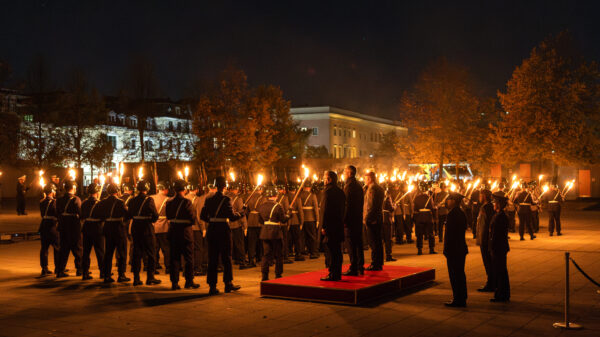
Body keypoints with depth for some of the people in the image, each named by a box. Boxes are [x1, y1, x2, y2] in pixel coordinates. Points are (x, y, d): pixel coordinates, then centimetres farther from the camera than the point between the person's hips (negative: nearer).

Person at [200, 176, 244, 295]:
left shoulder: (209, 199, 5)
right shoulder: (225, 199, -10)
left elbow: (203, 216, 6)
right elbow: (232, 216, -14)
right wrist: (240, 214, 4)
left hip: (211, 231, 5)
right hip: (223, 230, -5)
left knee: (212, 258, 8)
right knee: (226, 257, 8)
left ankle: (212, 286, 7)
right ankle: (228, 283, 14)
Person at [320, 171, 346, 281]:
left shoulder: (328, 191, -13)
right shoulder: (341, 191, 13)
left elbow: (325, 209, -16)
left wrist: (323, 226, -14)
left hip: (330, 226, -9)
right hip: (339, 226, 9)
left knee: (332, 252, -5)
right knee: (337, 251, 13)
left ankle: (332, 275, -3)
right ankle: (338, 274, 19)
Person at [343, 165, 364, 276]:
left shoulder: (349, 185, -13)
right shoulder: (358, 185, 14)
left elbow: (347, 203, -17)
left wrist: (344, 218, -15)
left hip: (350, 218, -9)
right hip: (358, 218, 9)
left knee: (351, 244, -5)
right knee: (358, 243, 13)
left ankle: (353, 269, -5)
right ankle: (360, 267, 18)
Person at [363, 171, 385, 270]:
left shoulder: (371, 189, -14)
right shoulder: (380, 188, 15)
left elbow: (370, 205, -19)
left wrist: (366, 219, -16)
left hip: (372, 220, -9)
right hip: (379, 218, 9)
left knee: (373, 243, -5)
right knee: (379, 242, 13)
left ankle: (375, 265, -3)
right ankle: (379, 264, 18)